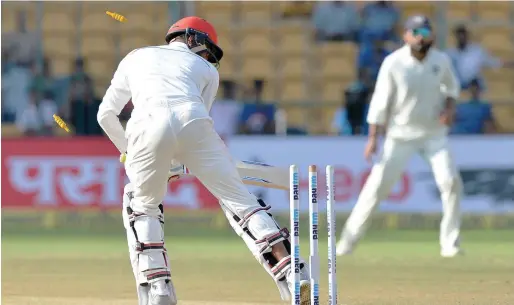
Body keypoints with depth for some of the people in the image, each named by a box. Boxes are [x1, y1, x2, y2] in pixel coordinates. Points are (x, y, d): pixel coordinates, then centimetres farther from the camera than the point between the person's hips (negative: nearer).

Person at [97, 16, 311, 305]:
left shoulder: (136, 57, 37)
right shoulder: (206, 70, 33)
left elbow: (106, 114, 36)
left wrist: (128, 151, 50)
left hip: (148, 124, 0)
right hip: (193, 122, 0)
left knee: (144, 207, 22)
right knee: (238, 199, 7)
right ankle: (292, 275, -6)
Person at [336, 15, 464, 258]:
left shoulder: (441, 60, -5)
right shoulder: (393, 63, -15)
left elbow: (451, 86, 14)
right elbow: (380, 102, -11)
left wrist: (449, 107, -6)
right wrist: (372, 138, -14)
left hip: (434, 132, 2)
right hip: (401, 135, -2)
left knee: (451, 181, -11)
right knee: (378, 185, -6)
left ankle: (450, 243, 1)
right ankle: (348, 240, 4)